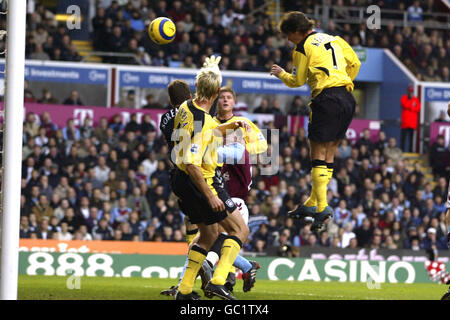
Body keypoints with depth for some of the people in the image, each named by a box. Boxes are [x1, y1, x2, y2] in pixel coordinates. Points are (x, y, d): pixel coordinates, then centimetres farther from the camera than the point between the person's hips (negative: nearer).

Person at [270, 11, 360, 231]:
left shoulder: (303, 48, 0)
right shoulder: (335, 40, 19)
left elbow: (297, 81, 5)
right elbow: (355, 64, 21)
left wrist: (281, 73, 23)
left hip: (327, 98, -7)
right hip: (347, 98, 7)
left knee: (318, 154, -5)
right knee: (329, 153, 12)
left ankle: (322, 207, -15)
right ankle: (312, 203, 18)